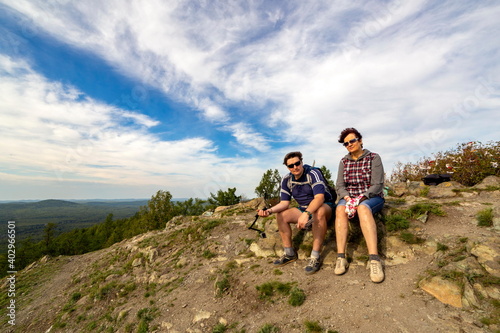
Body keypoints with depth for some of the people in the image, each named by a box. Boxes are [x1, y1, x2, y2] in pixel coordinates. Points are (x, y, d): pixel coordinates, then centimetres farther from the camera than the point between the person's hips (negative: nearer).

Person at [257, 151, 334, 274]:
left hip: (325, 206, -5)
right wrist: (270, 210, -26)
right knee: (280, 215, -12)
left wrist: (306, 213, -50)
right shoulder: (286, 180, -4)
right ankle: (289, 254, -1)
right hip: (303, 209, 6)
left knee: (319, 212, -39)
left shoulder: (313, 173, -20)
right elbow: (284, 203, -6)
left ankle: (315, 257, -28)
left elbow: (319, 197, -32)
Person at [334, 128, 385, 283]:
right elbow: (339, 186, 2)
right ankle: (341, 257, -36)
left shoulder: (374, 158, -2)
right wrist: (347, 198, -18)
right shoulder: (344, 162, 8)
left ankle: (374, 260, -42)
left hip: (371, 198, -2)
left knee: (363, 208, -38)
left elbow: (377, 185, -10)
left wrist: (361, 198, -24)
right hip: (349, 197, 3)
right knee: (340, 209, -32)